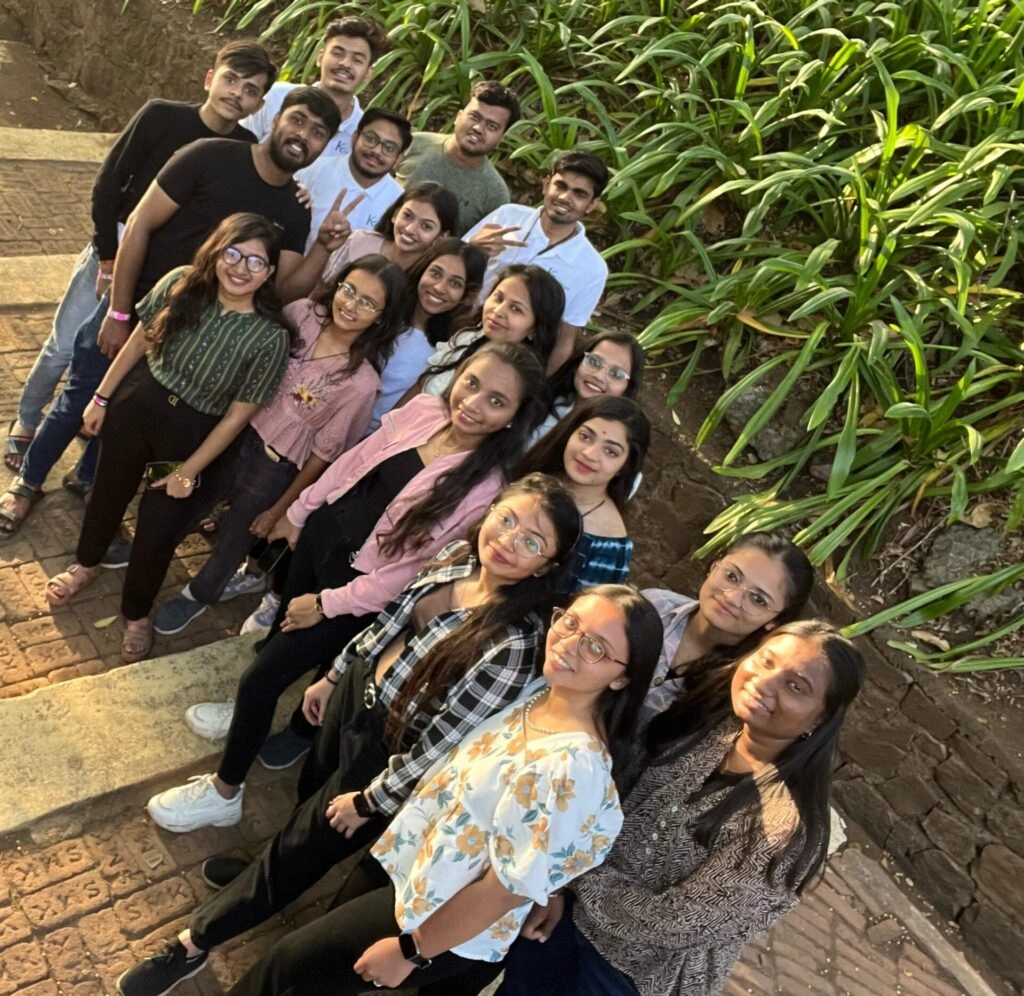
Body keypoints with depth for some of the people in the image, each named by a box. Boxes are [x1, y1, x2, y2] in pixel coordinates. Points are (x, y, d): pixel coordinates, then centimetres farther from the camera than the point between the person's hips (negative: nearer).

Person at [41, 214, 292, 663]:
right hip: (138, 408, 3)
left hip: (194, 436, -3)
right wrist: (102, 396, 7)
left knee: (157, 527, 9)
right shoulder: (180, 284, -16)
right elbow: (139, 341, 0)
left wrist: (189, 471, -10)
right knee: (109, 490, 25)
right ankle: (86, 564, 57)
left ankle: (136, 614, 39)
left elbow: (237, 416, -16)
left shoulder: (270, 337, -25)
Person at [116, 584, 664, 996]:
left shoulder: (575, 768, -35)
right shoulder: (540, 693, -9)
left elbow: (509, 889, -28)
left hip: (448, 919, -6)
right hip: (416, 850, 7)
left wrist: (411, 952, -17)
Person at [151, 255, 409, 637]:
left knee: (235, 535, 19)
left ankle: (200, 595, 49)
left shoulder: (361, 382, -26)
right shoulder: (303, 313, -14)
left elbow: (324, 453, -16)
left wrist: (279, 509, -7)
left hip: (275, 465, -3)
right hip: (238, 430, 4)